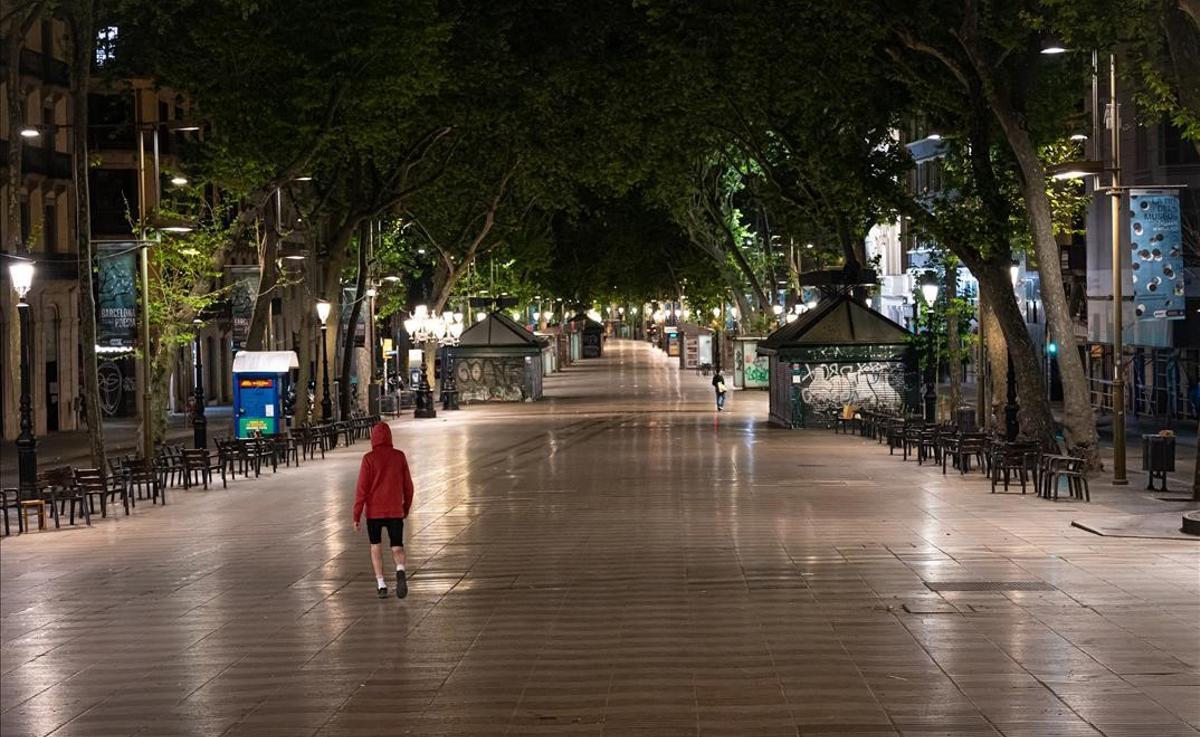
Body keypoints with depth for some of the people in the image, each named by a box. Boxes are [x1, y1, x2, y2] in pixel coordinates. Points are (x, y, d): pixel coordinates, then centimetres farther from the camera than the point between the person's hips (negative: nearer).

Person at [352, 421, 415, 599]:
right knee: (397, 547, 8)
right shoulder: (399, 456, -1)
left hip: (374, 511, -1)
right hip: (395, 511, 1)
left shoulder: (369, 458, -9)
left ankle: (381, 584, 6)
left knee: (375, 546, 16)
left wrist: (356, 516, -5)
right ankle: (400, 571, -23)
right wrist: (406, 507, 20)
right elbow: (408, 485, 5)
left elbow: (362, 488, -10)